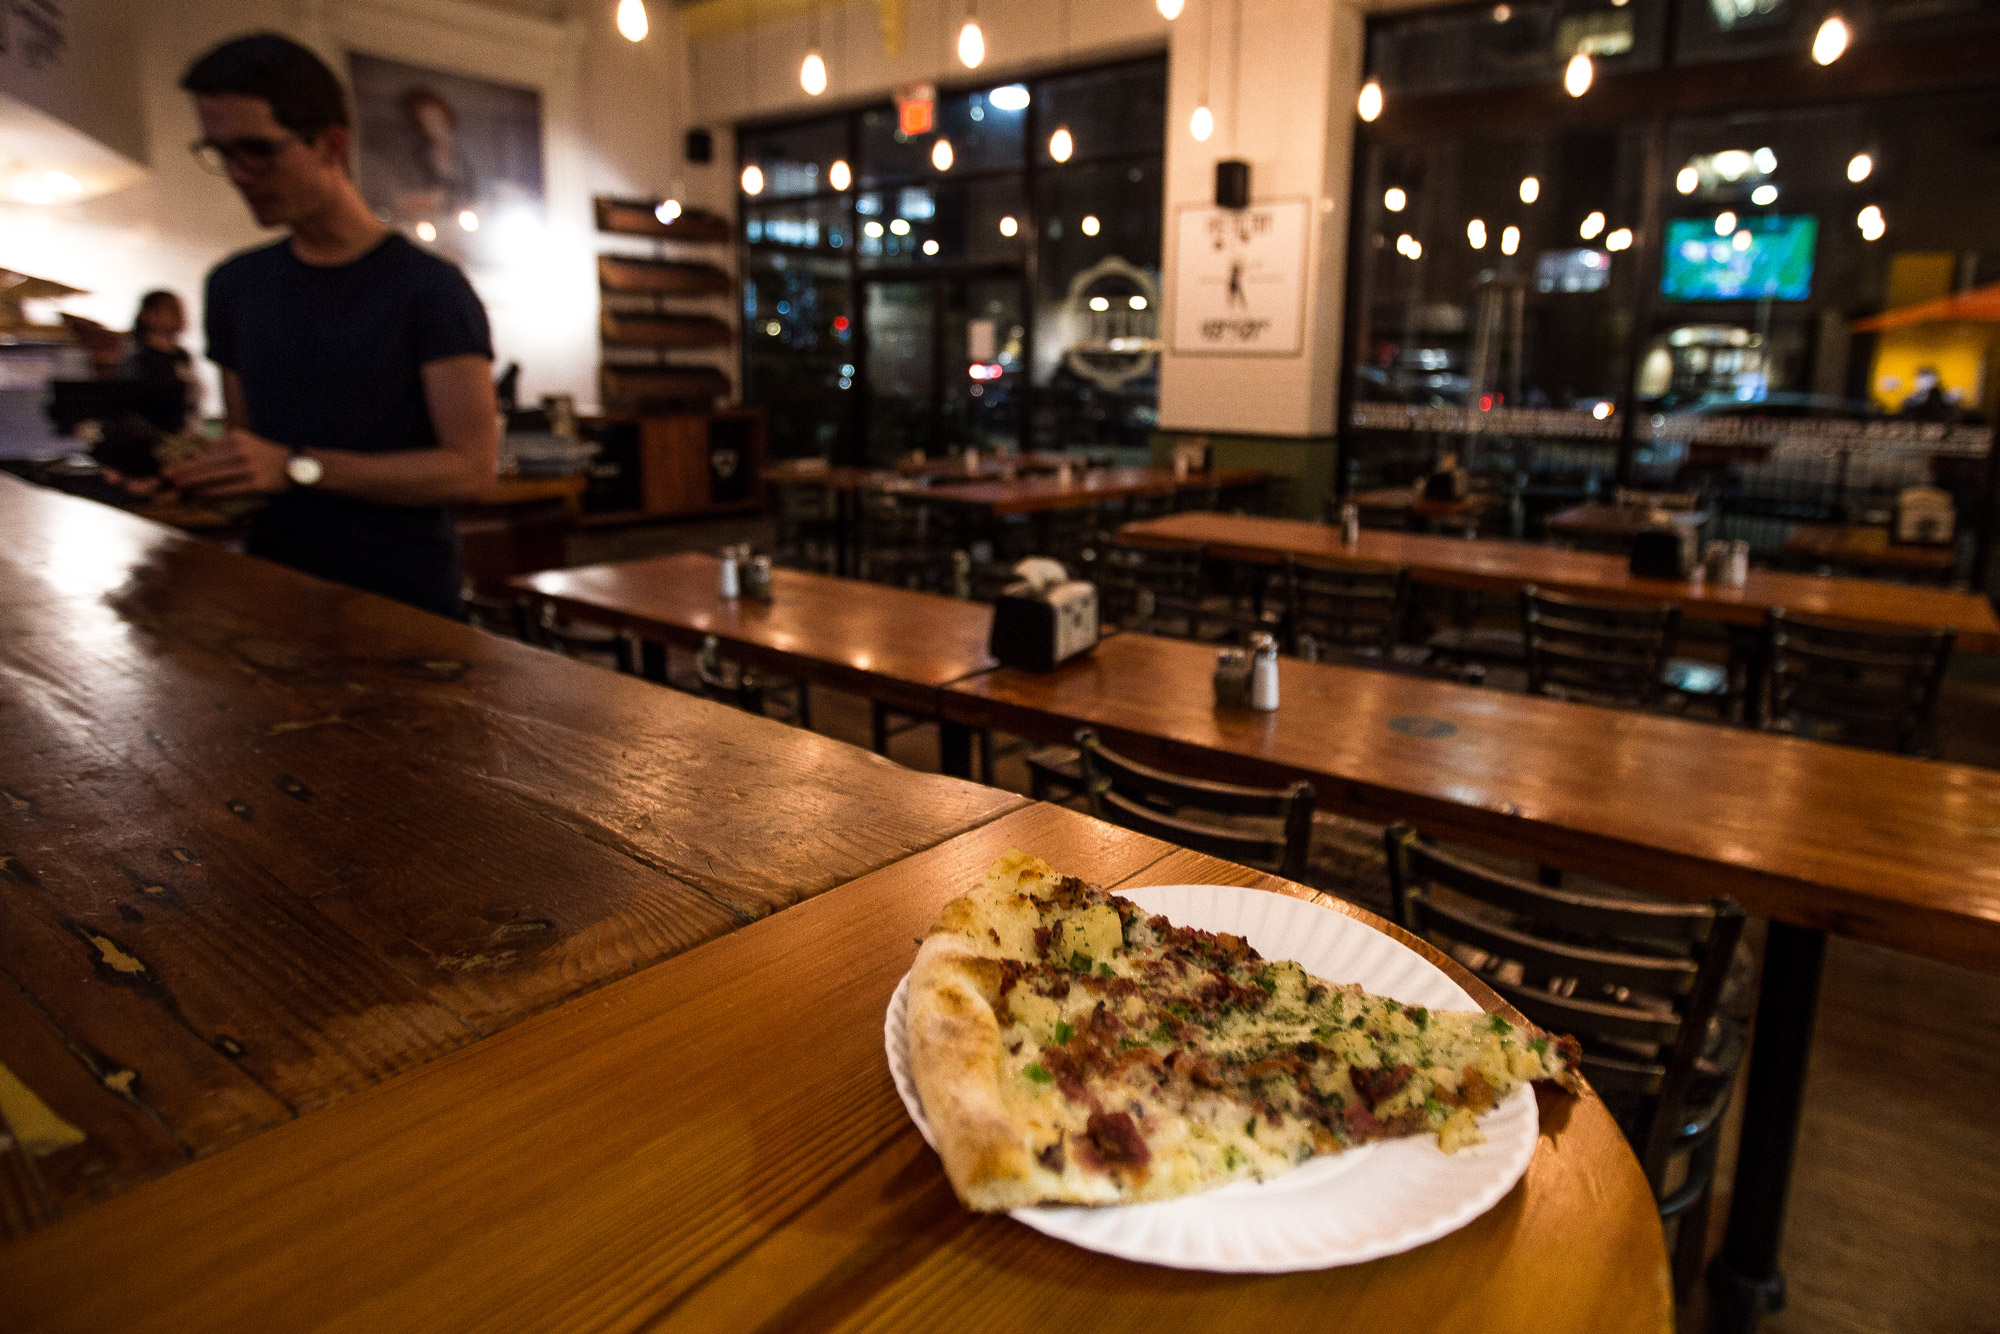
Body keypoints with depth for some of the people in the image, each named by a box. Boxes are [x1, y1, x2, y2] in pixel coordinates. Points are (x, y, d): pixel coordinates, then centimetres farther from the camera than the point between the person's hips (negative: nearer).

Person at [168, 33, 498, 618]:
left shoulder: (430, 288, -8)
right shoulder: (235, 285, 12)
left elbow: (471, 466, -15)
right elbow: (245, 441, 17)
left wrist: (298, 466, -19)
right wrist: (193, 474, -5)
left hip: (402, 600, -5)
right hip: (273, 589, 5)